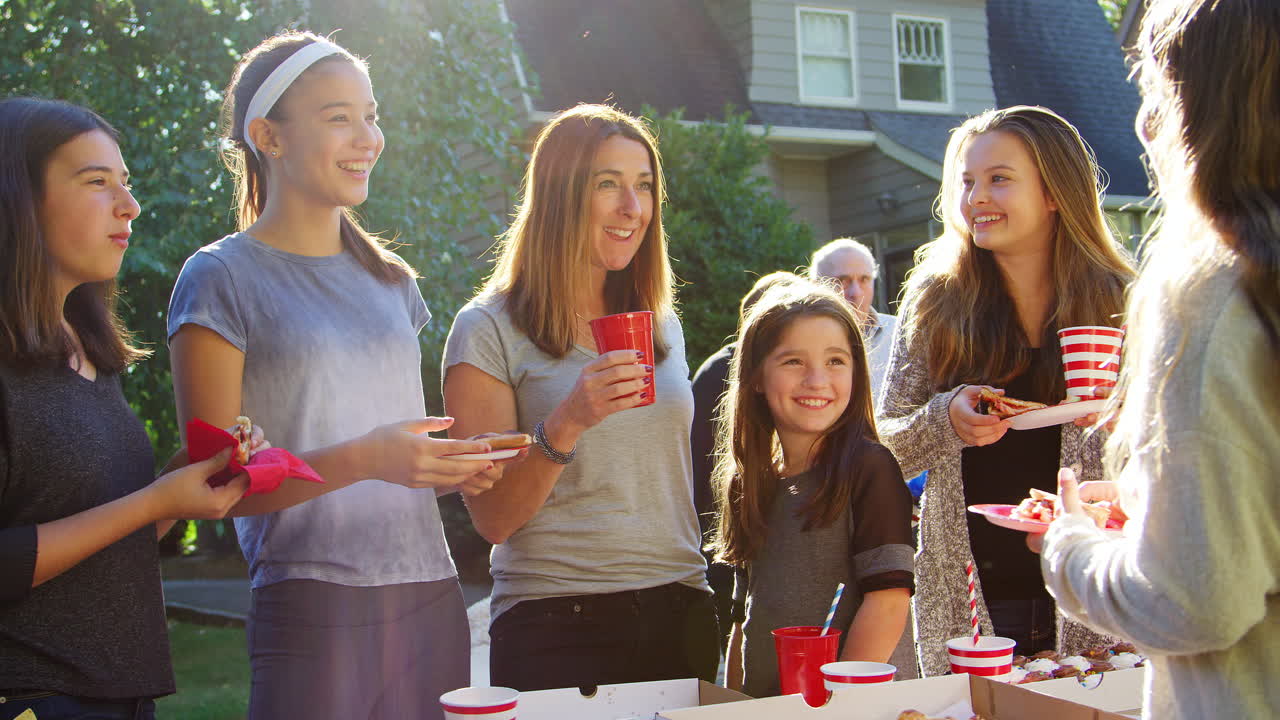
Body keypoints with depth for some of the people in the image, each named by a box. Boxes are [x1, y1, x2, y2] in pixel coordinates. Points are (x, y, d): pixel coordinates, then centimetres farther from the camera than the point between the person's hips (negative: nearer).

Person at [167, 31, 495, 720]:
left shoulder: (390, 278, 15)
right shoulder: (221, 277, -3)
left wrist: (458, 464, 2)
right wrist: (361, 459, -21)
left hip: (431, 602, 6)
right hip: (314, 609, -5)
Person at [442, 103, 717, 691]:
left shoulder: (663, 325, 11)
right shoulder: (489, 329, -6)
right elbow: (493, 520, -10)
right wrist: (564, 426, -24)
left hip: (681, 618, 5)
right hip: (558, 626, -5)